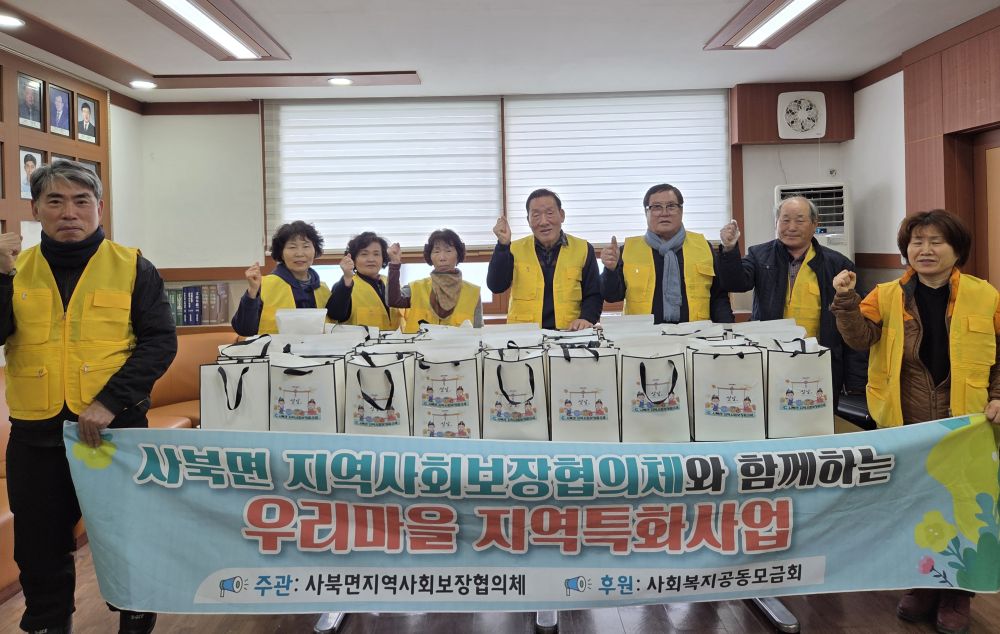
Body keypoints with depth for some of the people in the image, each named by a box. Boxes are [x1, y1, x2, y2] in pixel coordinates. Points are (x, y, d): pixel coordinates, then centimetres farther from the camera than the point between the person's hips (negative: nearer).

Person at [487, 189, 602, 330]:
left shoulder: (583, 249, 9)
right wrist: (503, 244, -11)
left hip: (569, 335, 1)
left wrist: (586, 319, -10)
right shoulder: (515, 249, 10)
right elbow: (496, 286, -2)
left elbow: (594, 295, 10)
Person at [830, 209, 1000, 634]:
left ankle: (956, 595, 25)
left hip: (965, 427, -1)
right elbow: (861, 337, -10)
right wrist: (846, 300, -24)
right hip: (905, 425, 1)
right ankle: (921, 586, 29)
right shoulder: (887, 296, 2)